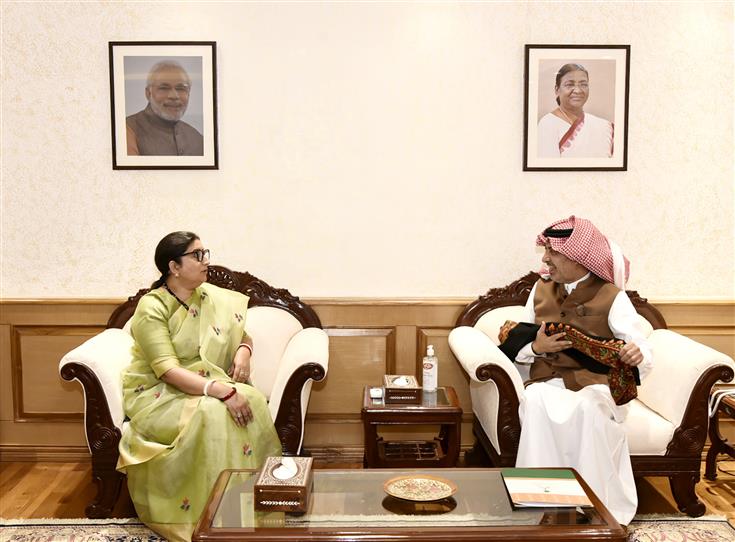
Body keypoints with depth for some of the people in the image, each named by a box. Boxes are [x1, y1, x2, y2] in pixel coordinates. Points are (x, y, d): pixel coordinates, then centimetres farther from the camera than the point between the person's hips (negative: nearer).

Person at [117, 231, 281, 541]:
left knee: (252, 400, -24)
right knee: (210, 413, -35)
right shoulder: (152, 308, -17)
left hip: (207, 386, 5)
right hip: (157, 394, -5)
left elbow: (243, 336, 13)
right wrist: (222, 390, -37)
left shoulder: (213, 297, 1)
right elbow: (168, 371, -26)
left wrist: (243, 351, -13)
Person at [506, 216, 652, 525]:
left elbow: (645, 358, -14)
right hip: (548, 383, 3)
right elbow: (519, 351, 10)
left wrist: (636, 355, -39)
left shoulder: (612, 297, -5)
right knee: (535, 401, -33)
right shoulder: (541, 289, 6)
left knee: (588, 408, -37)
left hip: (595, 385, -2)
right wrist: (536, 347, -14)